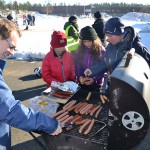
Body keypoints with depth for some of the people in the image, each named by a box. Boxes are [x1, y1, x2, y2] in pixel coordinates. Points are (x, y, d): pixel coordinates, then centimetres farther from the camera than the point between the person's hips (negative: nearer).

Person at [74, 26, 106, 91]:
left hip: (96, 84, -2)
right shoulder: (79, 51, -1)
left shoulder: (101, 50, -9)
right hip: (82, 83, 3)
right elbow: (77, 67, 0)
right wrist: (79, 77, -18)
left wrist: (95, 79, -22)